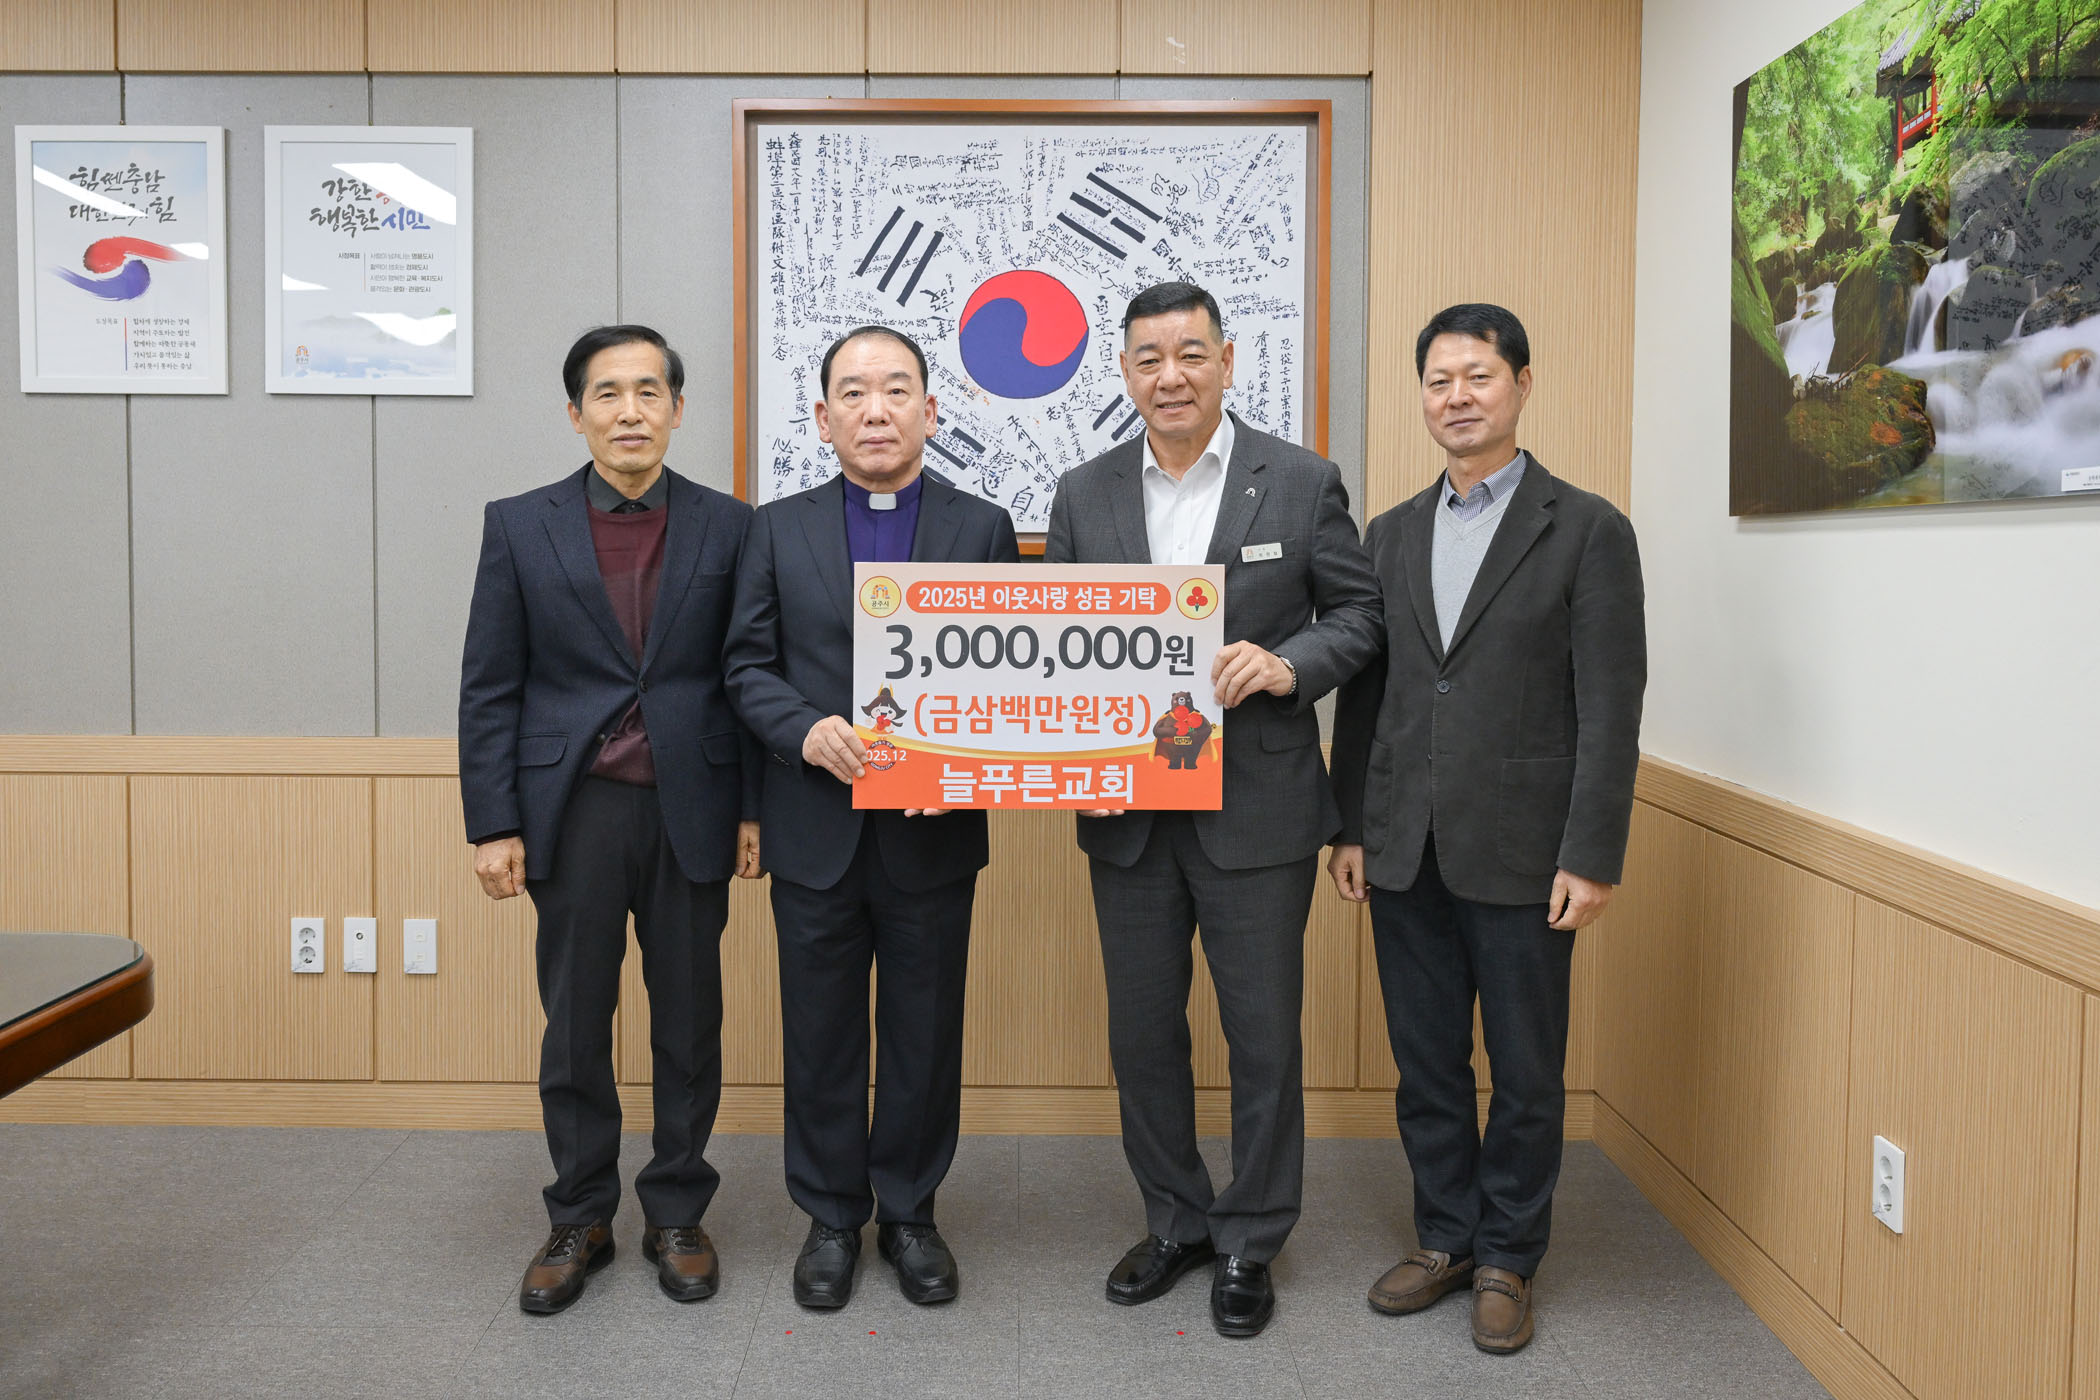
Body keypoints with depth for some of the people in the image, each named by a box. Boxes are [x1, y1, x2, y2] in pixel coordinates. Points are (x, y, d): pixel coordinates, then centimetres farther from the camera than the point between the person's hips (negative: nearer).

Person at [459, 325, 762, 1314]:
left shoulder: (726, 526, 3)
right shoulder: (521, 527, 3)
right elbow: (488, 687, 2)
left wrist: (753, 808, 1)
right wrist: (492, 823, -3)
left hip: (690, 812, 0)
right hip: (575, 812, 0)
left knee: (689, 1023, 9)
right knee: (574, 1026, 8)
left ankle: (677, 1215, 25)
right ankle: (579, 1222, 25)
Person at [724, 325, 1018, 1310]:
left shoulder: (983, 529, 3)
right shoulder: (780, 529, 5)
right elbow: (748, 666, 3)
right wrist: (806, 731, -16)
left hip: (934, 833, 0)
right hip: (815, 831, 1)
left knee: (925, 1035, 10)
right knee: (820, 1035, 10)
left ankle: (909, 1213, 29)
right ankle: (831, 1218, 28)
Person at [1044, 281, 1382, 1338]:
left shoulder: (1301, 484, -1)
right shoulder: (1083, 496, 6)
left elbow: (1360, 612, 2)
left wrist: (1288, 664, -17)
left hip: (1256, 810, -3)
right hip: (1129, 814, 3)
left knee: (1264, 1038, 7)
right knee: (1141, 1033, 13)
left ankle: (1249, 1242, 26)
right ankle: (1175, 1221, 33)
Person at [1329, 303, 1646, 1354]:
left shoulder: (1587, 530, -3)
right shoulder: (1390, 535, 11)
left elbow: (1611, 709, -7)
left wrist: (1591, 857, -12)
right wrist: (1348, 826, 8)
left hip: (1521, 854, -4)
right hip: (1406, 854, 4)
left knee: (1525, 1073, 8)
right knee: (1425, 1064, 13)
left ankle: (1507, 1259, 25)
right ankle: (1444, 1238, 30)